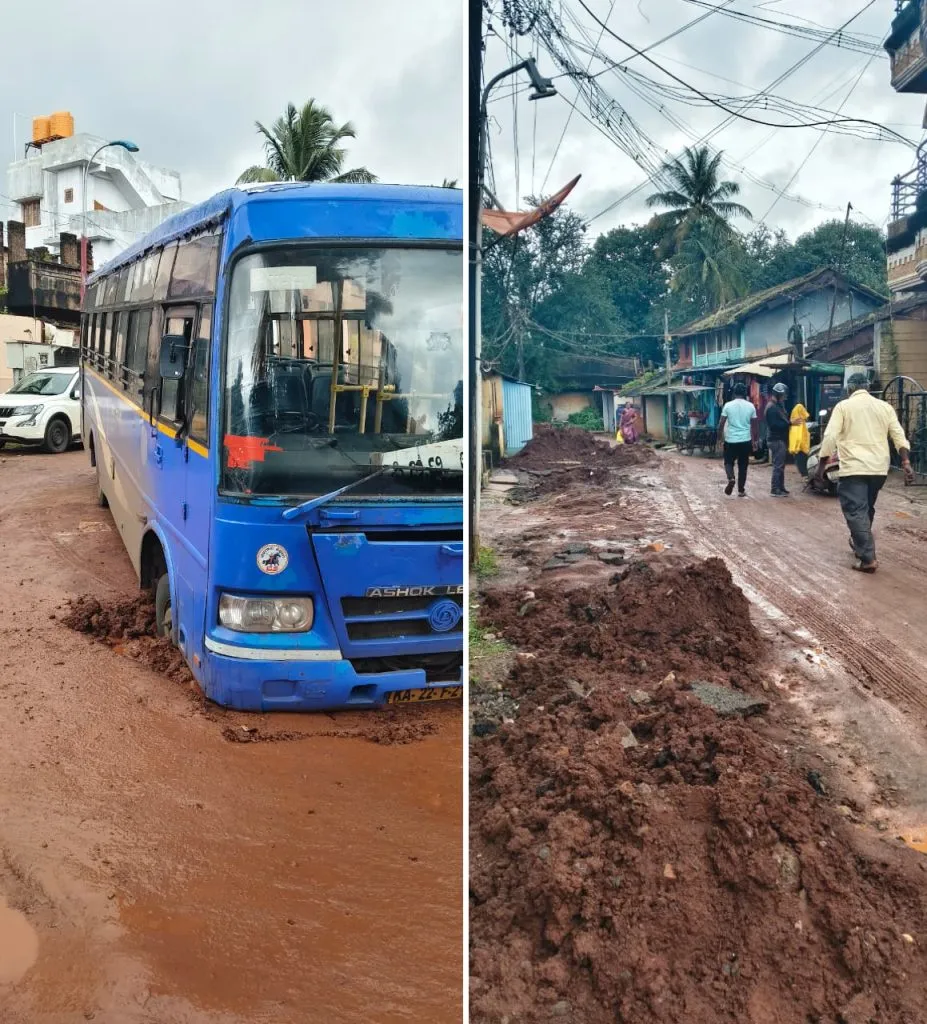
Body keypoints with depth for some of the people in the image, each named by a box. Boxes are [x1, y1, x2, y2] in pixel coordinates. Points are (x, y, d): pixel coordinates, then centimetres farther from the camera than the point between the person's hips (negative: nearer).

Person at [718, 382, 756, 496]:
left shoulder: (728, 405, -5)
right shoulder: (751, 406, 0)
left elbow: (722, 423, -4)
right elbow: (753, 425, 4)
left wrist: (720, 435, 13)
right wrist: (753, 441, 14)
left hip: (730, 440, -1)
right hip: (746, 440, 1)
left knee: (728, 462, 14)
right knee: (743, 466, 10)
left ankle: (731, 478, -15)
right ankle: (741, 490, 12)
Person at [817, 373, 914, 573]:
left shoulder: (843, 406, 0)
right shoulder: (885, 407, 11)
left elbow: (830, 437, -8)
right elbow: (899, 436, 4)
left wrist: (822, 464, -2)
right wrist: (906, 463, 1)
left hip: (854, 467, -5)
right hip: (879, 467, 5)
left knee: (856, 512, -5)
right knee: (866, 508, 22)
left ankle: (867, 558, -13)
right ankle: (859, 542, 38)